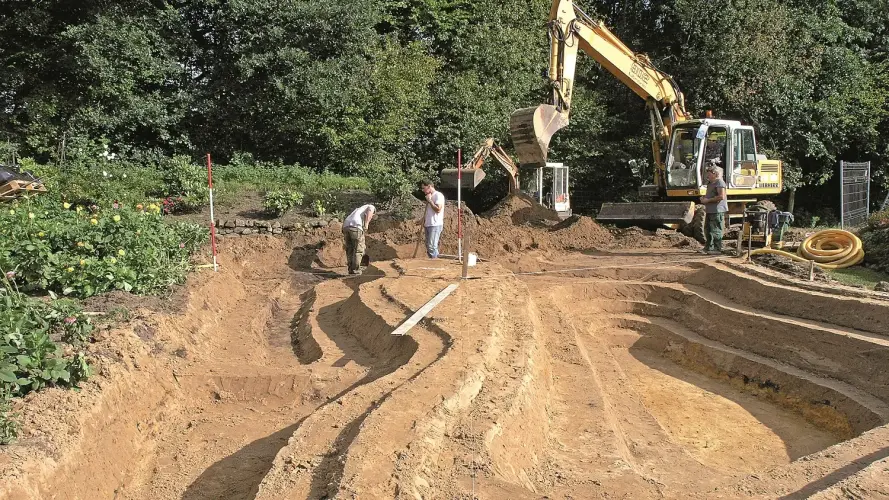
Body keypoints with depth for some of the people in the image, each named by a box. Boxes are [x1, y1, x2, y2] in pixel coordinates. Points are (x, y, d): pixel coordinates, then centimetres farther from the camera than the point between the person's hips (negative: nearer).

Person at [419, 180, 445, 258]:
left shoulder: (438, 195, -11)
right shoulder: (429, 196, 17)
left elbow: (438, 209, -21)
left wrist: (429, 200, -14)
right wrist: (423, 218, 12)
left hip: (435, 225, -9)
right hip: (428, 224, 9)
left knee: (432, 246, -12)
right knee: (428, 245, 10)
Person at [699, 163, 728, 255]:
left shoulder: (719, 182, -14)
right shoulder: (710, 183, 18)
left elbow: (721, 196, -24)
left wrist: (708, 200, -20)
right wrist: (704, 197, 10)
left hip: (717, 211, -10)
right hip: (710, 211, 10)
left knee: (716, 231, -7)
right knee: (707, 229, 17)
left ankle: (718, 249, -1)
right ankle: (709, 247, 28)